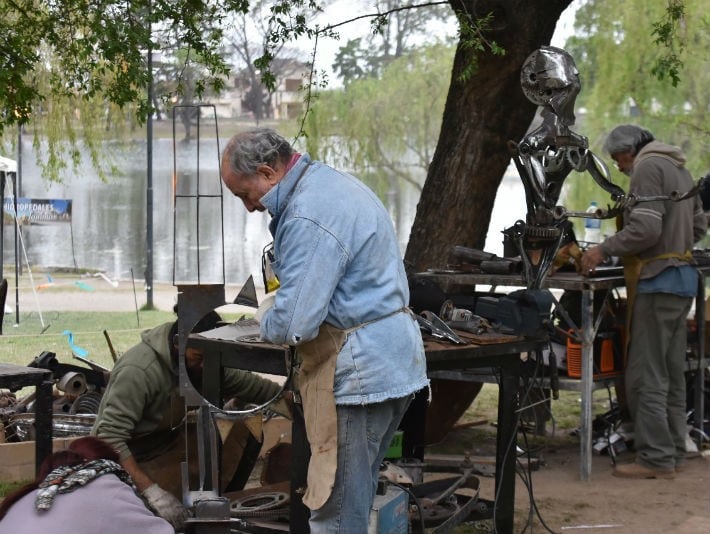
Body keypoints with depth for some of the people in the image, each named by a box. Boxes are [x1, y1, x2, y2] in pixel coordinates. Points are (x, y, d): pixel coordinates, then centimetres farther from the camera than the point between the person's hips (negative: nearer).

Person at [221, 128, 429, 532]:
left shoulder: (308, 216, -22)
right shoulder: (331, 181, 12)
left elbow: (292, 326, -24)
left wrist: (267, 317, -3)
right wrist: (285, 298, 15)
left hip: (359, 372, -11)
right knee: (357, 496, 19)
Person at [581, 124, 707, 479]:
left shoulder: (648, 168, -10)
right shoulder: (679, 169, 19)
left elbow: (645, 228, -21)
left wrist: (604, 249, -13)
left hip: (658, 280, -10)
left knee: (646, 376, -6)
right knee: (671, 375, 14)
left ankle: (656, 459, -6)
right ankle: (673, 452, 18)